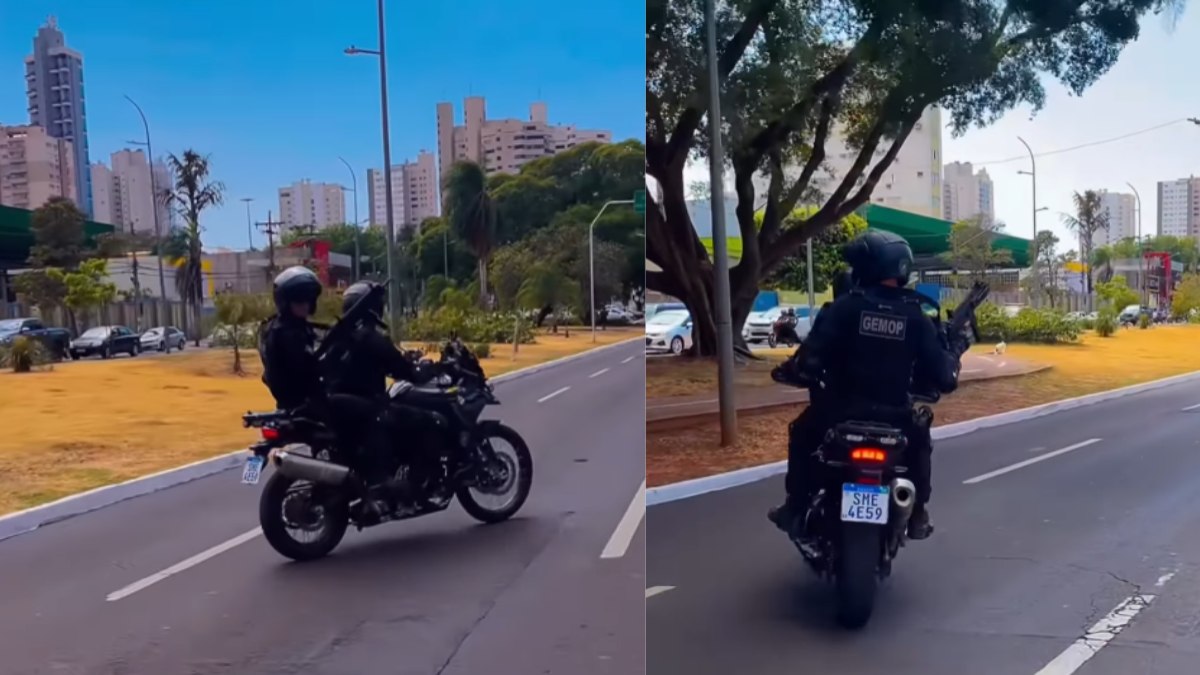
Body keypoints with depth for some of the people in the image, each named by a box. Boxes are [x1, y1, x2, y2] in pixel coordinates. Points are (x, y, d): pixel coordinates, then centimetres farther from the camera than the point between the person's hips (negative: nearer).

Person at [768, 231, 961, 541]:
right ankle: (917, 515, 29)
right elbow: (942, 377, -2)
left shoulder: (844, 307, -10)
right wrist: (952, 353, 19)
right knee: (919, 439, 33)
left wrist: (797, 366, 7)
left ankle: (795, 507, 26)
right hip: (894, 415, 2)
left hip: (841, 411, -1)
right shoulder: (916, 318, -2)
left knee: (804, 434, 28)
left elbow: (813, 358, -16)